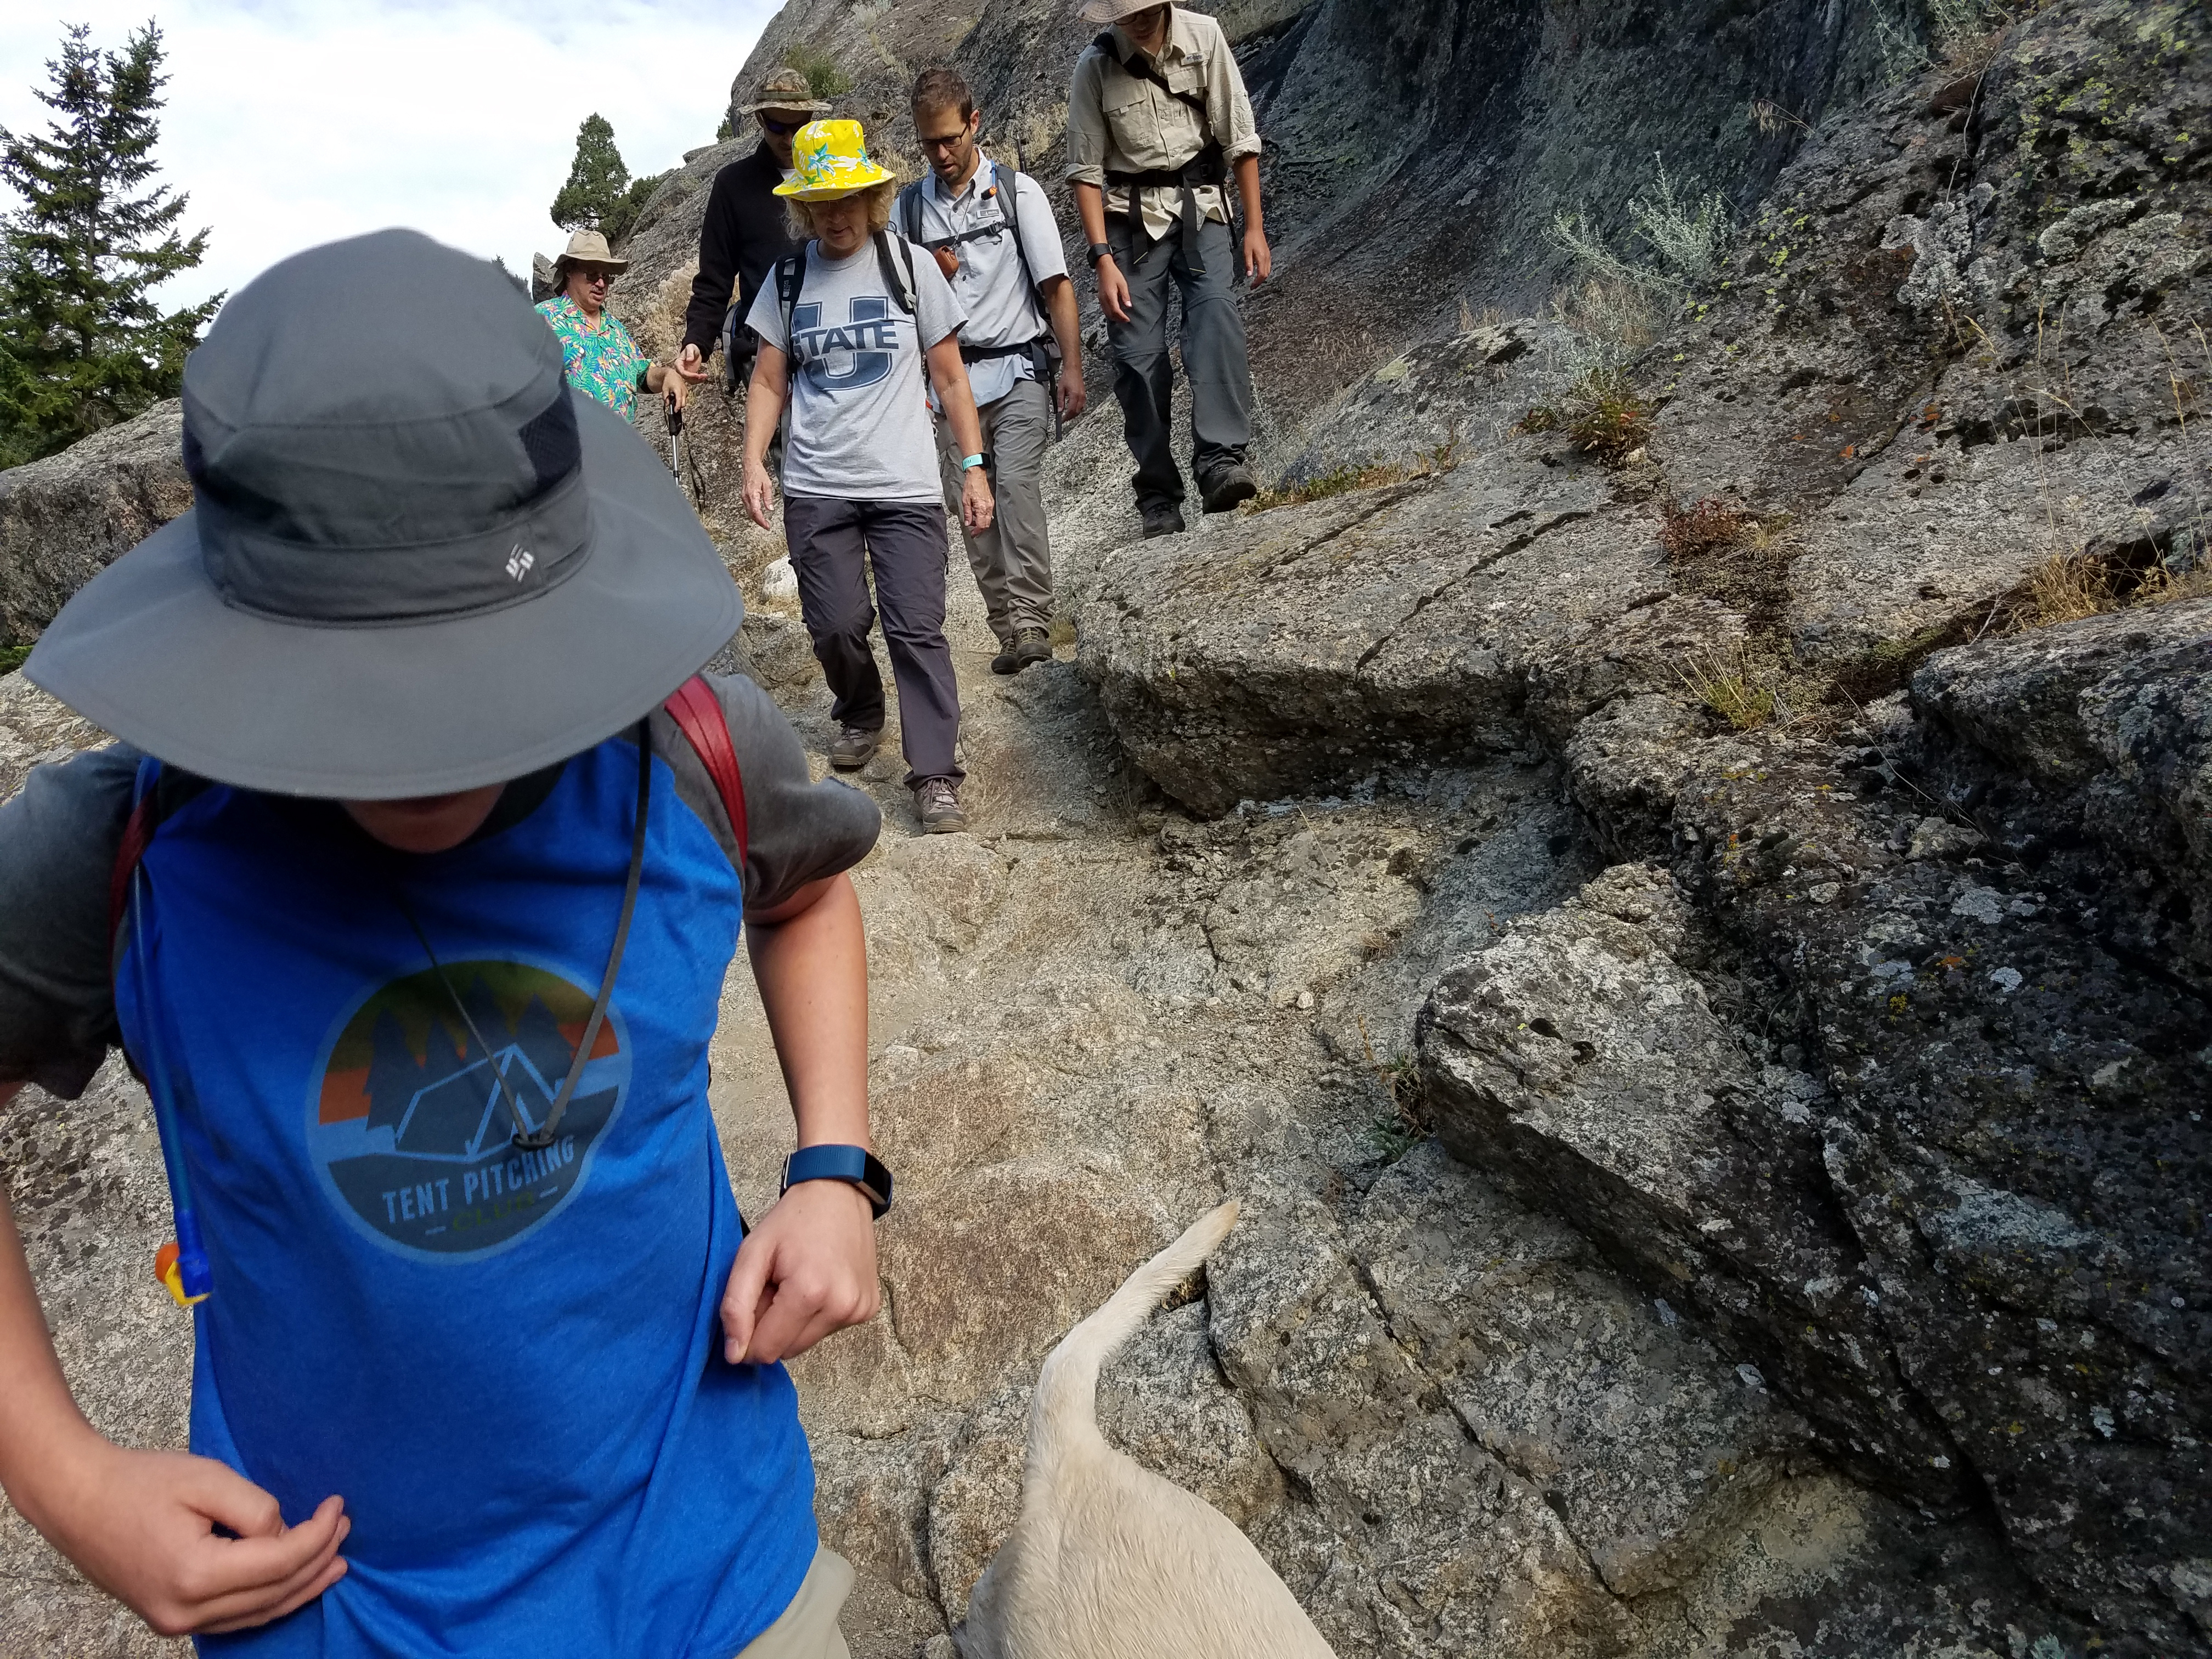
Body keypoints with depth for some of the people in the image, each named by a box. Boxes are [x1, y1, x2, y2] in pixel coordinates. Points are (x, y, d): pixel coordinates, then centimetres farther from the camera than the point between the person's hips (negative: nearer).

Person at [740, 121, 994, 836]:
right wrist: (754, 461, -3)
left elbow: (950, 377, 5)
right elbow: (769, 382, 11)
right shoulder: (787, 280, 8)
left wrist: (973, 466, -1)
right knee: (836, 626, 2)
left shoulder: (911, 266, 3)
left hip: (905, 487, -2)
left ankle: (935, 776, -7)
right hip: (815, 489, 2)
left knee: (917, 629, -9)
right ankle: (859, 717, 32)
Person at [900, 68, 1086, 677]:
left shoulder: (1018, 192, 4)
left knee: (1016, 487, -21)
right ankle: (1008, 629, 6)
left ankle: (1032, 622, -23)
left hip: (1018, 370, -3)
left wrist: (1071, 367, -7)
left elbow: (1056, 284, 1)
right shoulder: (909, 206, 12)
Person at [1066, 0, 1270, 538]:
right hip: (1130, 216, 0)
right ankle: (1158, 498, 1)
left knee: (1215, 311, -26)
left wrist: (1254, 226, -2)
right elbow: (1086, 170, -4)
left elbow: (1240, 138, 0)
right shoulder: (1096, 66, -5)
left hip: (1199, 207, 0)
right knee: (1138, 356, -7)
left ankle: (1220, 462, -34)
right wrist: (1102, 259, -12)